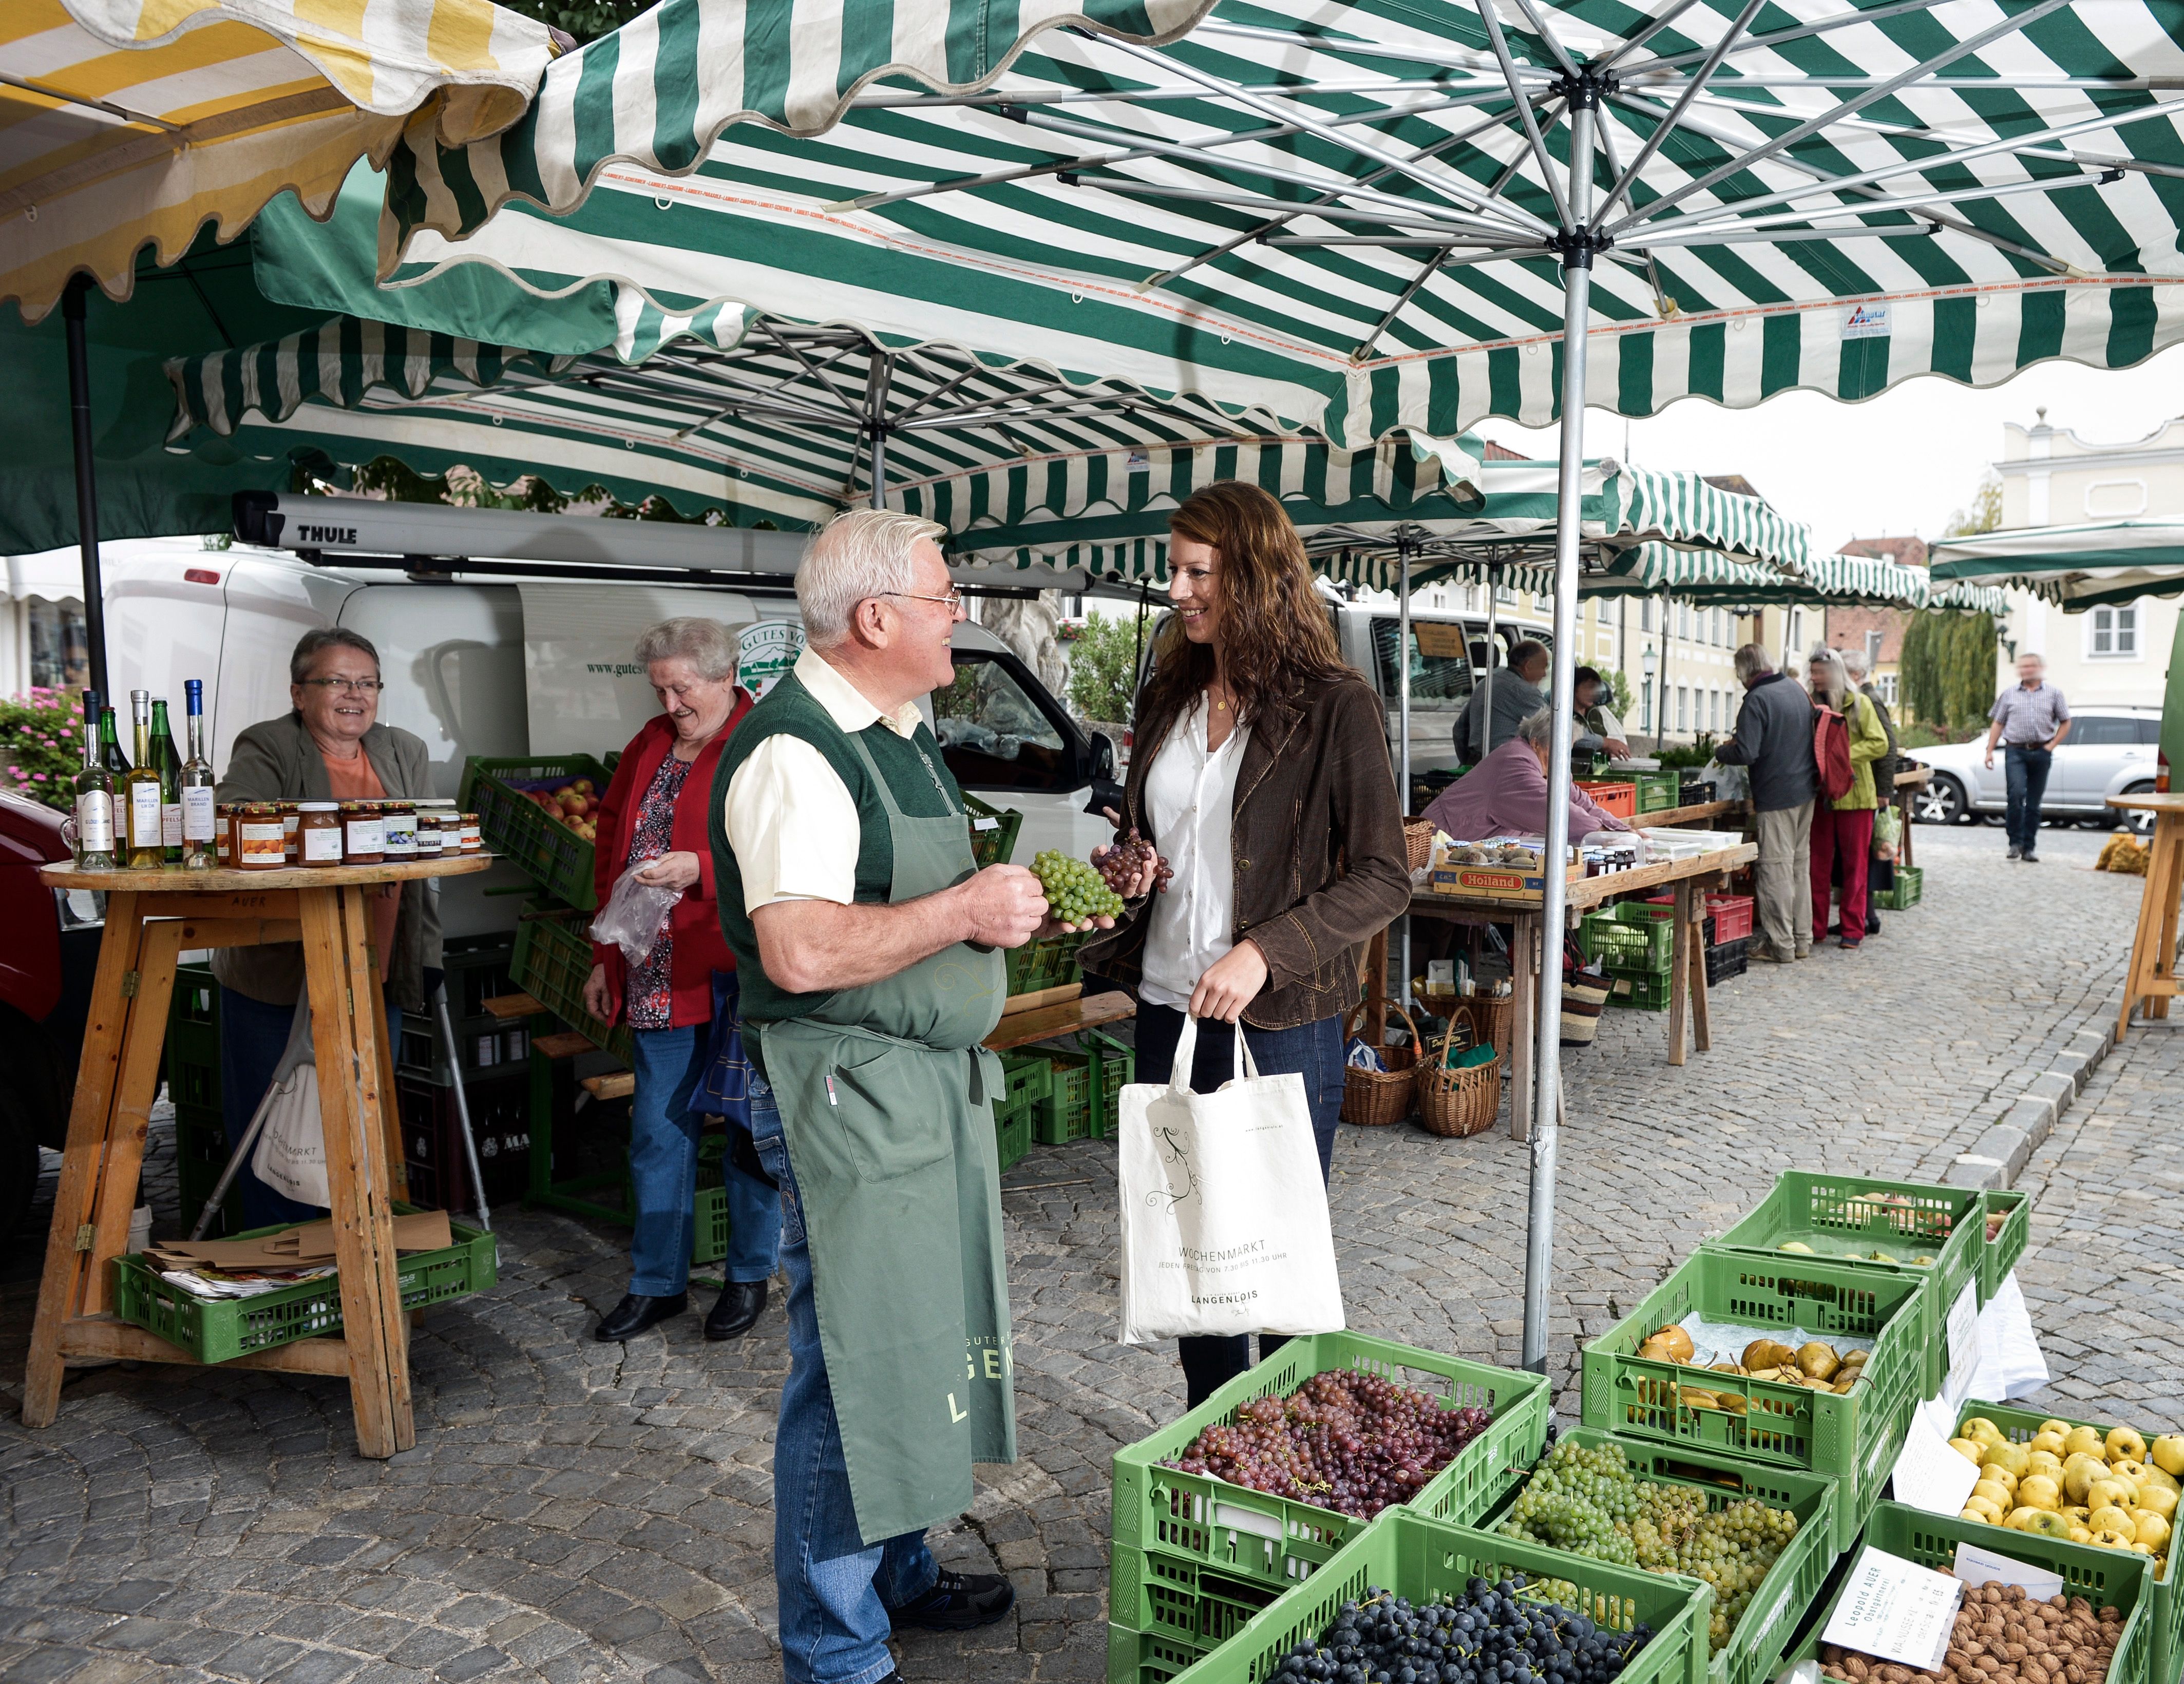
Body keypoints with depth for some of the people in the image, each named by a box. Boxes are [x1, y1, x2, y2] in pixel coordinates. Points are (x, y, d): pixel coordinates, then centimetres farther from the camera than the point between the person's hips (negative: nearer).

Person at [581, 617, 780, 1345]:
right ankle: (657, 1283, 24)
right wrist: (605, 956, 16)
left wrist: (700, 868, -27)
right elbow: (611, 844, 18)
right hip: (657, 975, 6)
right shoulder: (650, 743, 13)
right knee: (658, 1131, 12)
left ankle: (749, 1275, 23)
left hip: (738, 972, -6)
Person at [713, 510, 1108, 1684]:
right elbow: (802, 952, -29)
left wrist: (1019, 908, 8)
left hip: (932, 1087, 10)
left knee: (915, 1342, 21)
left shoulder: (902, 736, 14)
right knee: (854, 1367, 1)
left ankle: (898, 1572, 41)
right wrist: (968, 907, -21)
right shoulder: (794, 751, -19)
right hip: (845, 1092, -10)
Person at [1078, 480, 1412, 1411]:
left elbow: (1382, 877, -11)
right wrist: (1127, 876, -1)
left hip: (1279, 1022, -6)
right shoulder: (1168, 700, 10)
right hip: (1167, 1014, 6)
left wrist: (1265, 951, -21)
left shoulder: (1333, 707, -9)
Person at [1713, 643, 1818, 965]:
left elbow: (1746, 753, -24)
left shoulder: (1757, 699, -17)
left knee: (1775, 869, -3)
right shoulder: (1796, 690, 10)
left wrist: (1721, 751, -3)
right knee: (1801, 865, 15)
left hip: (1776, 795, -9)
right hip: (1806, 791, 9)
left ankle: (1780, 945, 0)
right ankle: (1802, 939, 21)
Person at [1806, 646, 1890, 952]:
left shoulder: (1858, 704, -3)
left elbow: (1880, 743, -8)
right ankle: (1817, 928, 13)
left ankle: (1853, 931, 8)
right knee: (1818, 863, 6)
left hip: (1853, 796, -4)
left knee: (1855, 864, 3)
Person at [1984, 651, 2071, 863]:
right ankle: (2016, 842, -9)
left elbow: (2065, 723, 12)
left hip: (2041, 753, 1)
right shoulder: (2009, 695, 11)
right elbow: (1997, 724, 11)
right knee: (2017, 794, -19)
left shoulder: (2053, 694, 10)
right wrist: (1989, 751, 3)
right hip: (2015, 752, -1)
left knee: (2034, 804, 4)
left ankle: (2029, 848, 9)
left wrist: (2052, 745, 0)